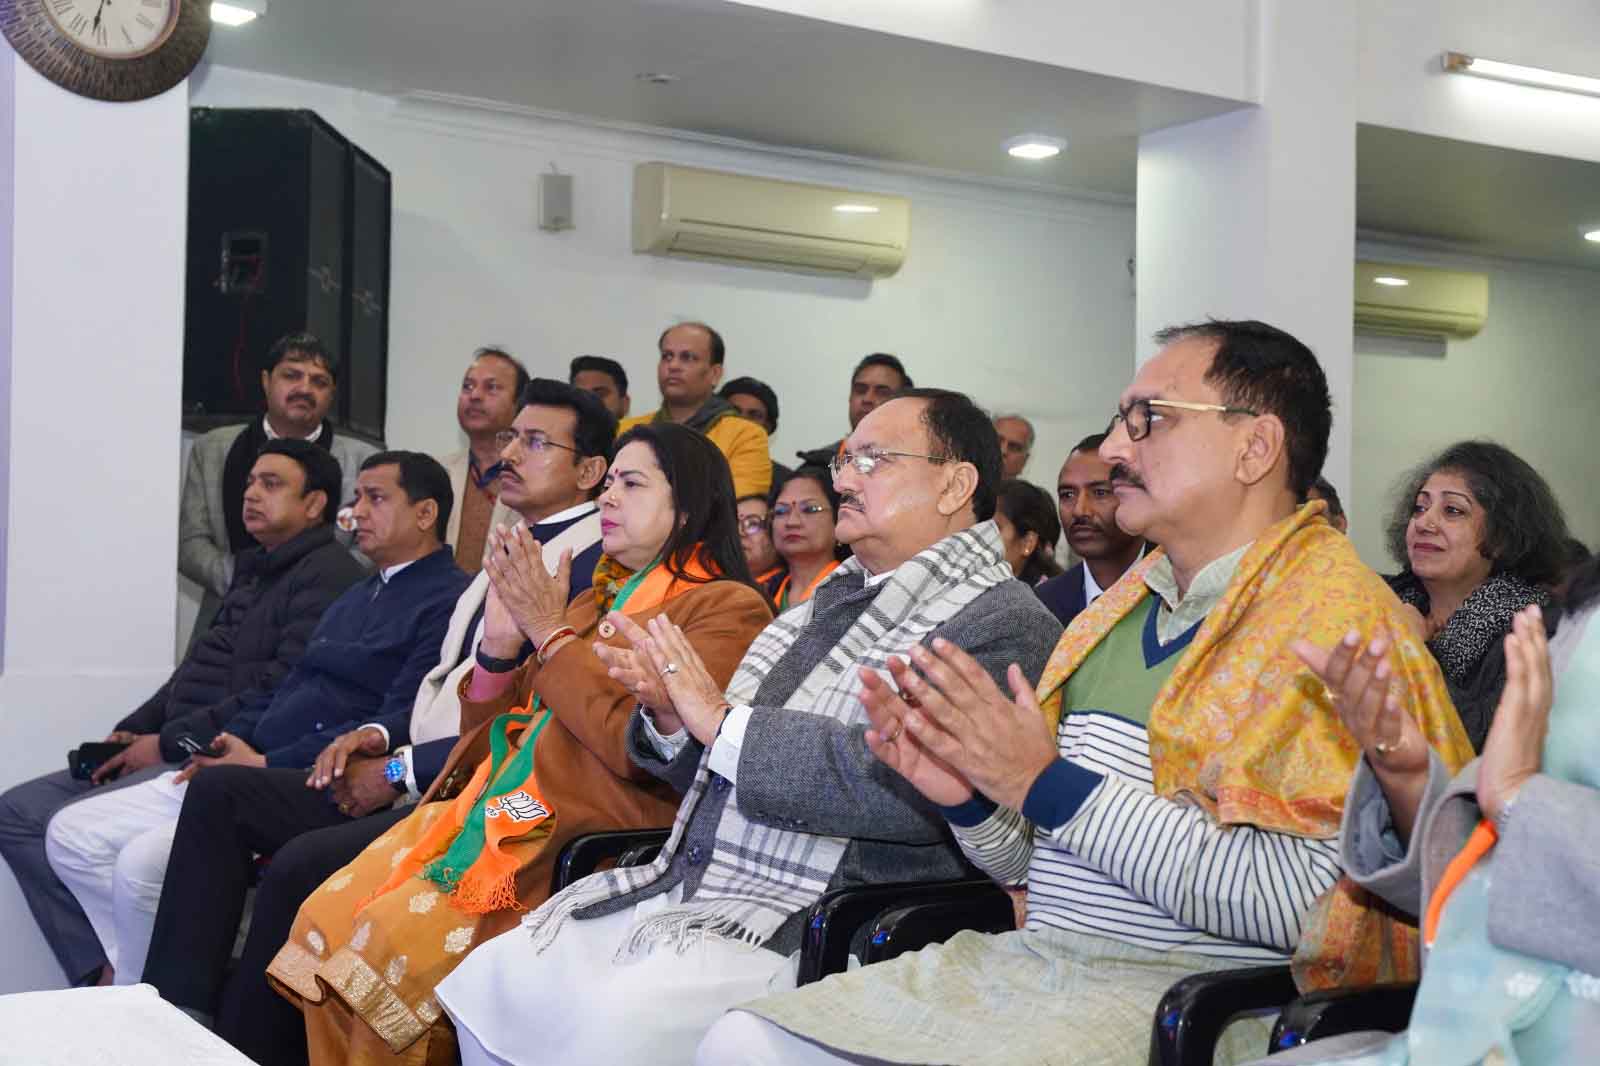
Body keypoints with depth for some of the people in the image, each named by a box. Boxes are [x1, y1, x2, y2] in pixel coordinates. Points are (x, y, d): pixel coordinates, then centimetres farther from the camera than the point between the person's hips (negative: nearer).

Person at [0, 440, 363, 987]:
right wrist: (130, 732, 5)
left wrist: (168, 743, -16)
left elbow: (281, 692, -21)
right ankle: (101, 971, -3)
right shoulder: (254, 569, 21)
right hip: (171, 751, 10)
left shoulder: (328, 575, -11)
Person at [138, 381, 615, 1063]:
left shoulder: (595, 564, -13)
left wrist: (402, 771, -12)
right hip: (416, 781, 10)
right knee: (219, 793, 3)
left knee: (301, 865, -28)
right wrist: (380, 735, 7)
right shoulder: (514, 548, 19)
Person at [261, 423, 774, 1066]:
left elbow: (641, 745, -16)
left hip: (590, 840, -7)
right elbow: (488, 735, 23)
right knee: (325, 917, -12)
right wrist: (499, 643, 4)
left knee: (397, 937, -24)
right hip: (498, 812, 8)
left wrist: (552, 634, -6)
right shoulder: (596, 600, 23)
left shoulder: (727, 608, -1)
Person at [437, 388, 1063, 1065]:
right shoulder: (825, 603, 18)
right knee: (493, 976, 0)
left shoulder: (1003, 623, -8)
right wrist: (671, 713, -2)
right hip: (684, 885, 8)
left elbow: (911, 781, -25)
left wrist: (722, 721, -16)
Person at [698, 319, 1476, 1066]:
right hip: (1034, 958, 8)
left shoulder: (1335, 615, -10)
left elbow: (1303, 903, -22)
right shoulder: (1123, 606, 15)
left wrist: (1049, 785, -17)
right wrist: (970, 799, -3)